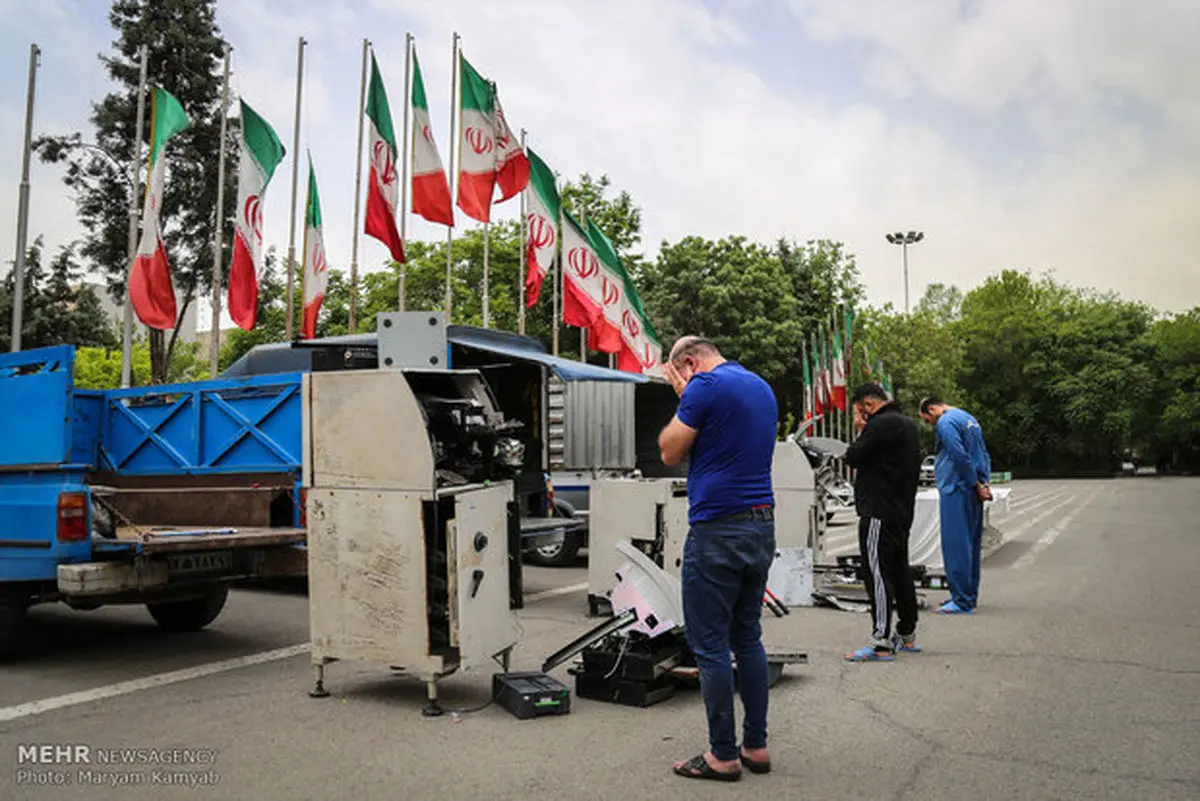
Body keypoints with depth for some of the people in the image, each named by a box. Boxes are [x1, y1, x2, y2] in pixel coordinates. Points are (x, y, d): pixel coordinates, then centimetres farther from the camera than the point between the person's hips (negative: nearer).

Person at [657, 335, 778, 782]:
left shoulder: (705, 386, -11)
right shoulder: (763, 388, 15)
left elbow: (670, 453, -4)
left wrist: (682, 401, 5)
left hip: (718, 530, -9)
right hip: (762, 527, 9)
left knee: (710, 645, 1)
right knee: (748, 639, 15)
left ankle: (723, 755, 9)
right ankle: (755, 746, 22)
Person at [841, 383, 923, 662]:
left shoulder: (881, 424, -15)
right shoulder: (909, 424, 17)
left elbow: (853, 457, -14)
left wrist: (860, 431, 0)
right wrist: (866, 431, 15)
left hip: (879, 511, -10)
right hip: (902, 511, 10)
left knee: (877, 573, -9)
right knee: (899, 571, 17)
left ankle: (881, 643, -10)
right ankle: (907, 636, 27)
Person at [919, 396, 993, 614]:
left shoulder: (945, 423, -11)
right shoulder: (969, 418, 19)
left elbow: (961, 456, -18)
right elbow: (984, 455, 18)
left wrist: (977, 485, -12)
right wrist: (984, 483, 10)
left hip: (956, 491, -10)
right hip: (972, 492, 10)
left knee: (956, 546, -6)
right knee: (971, 545, 14)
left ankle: (962, 601, -4)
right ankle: (970, 596, 21)